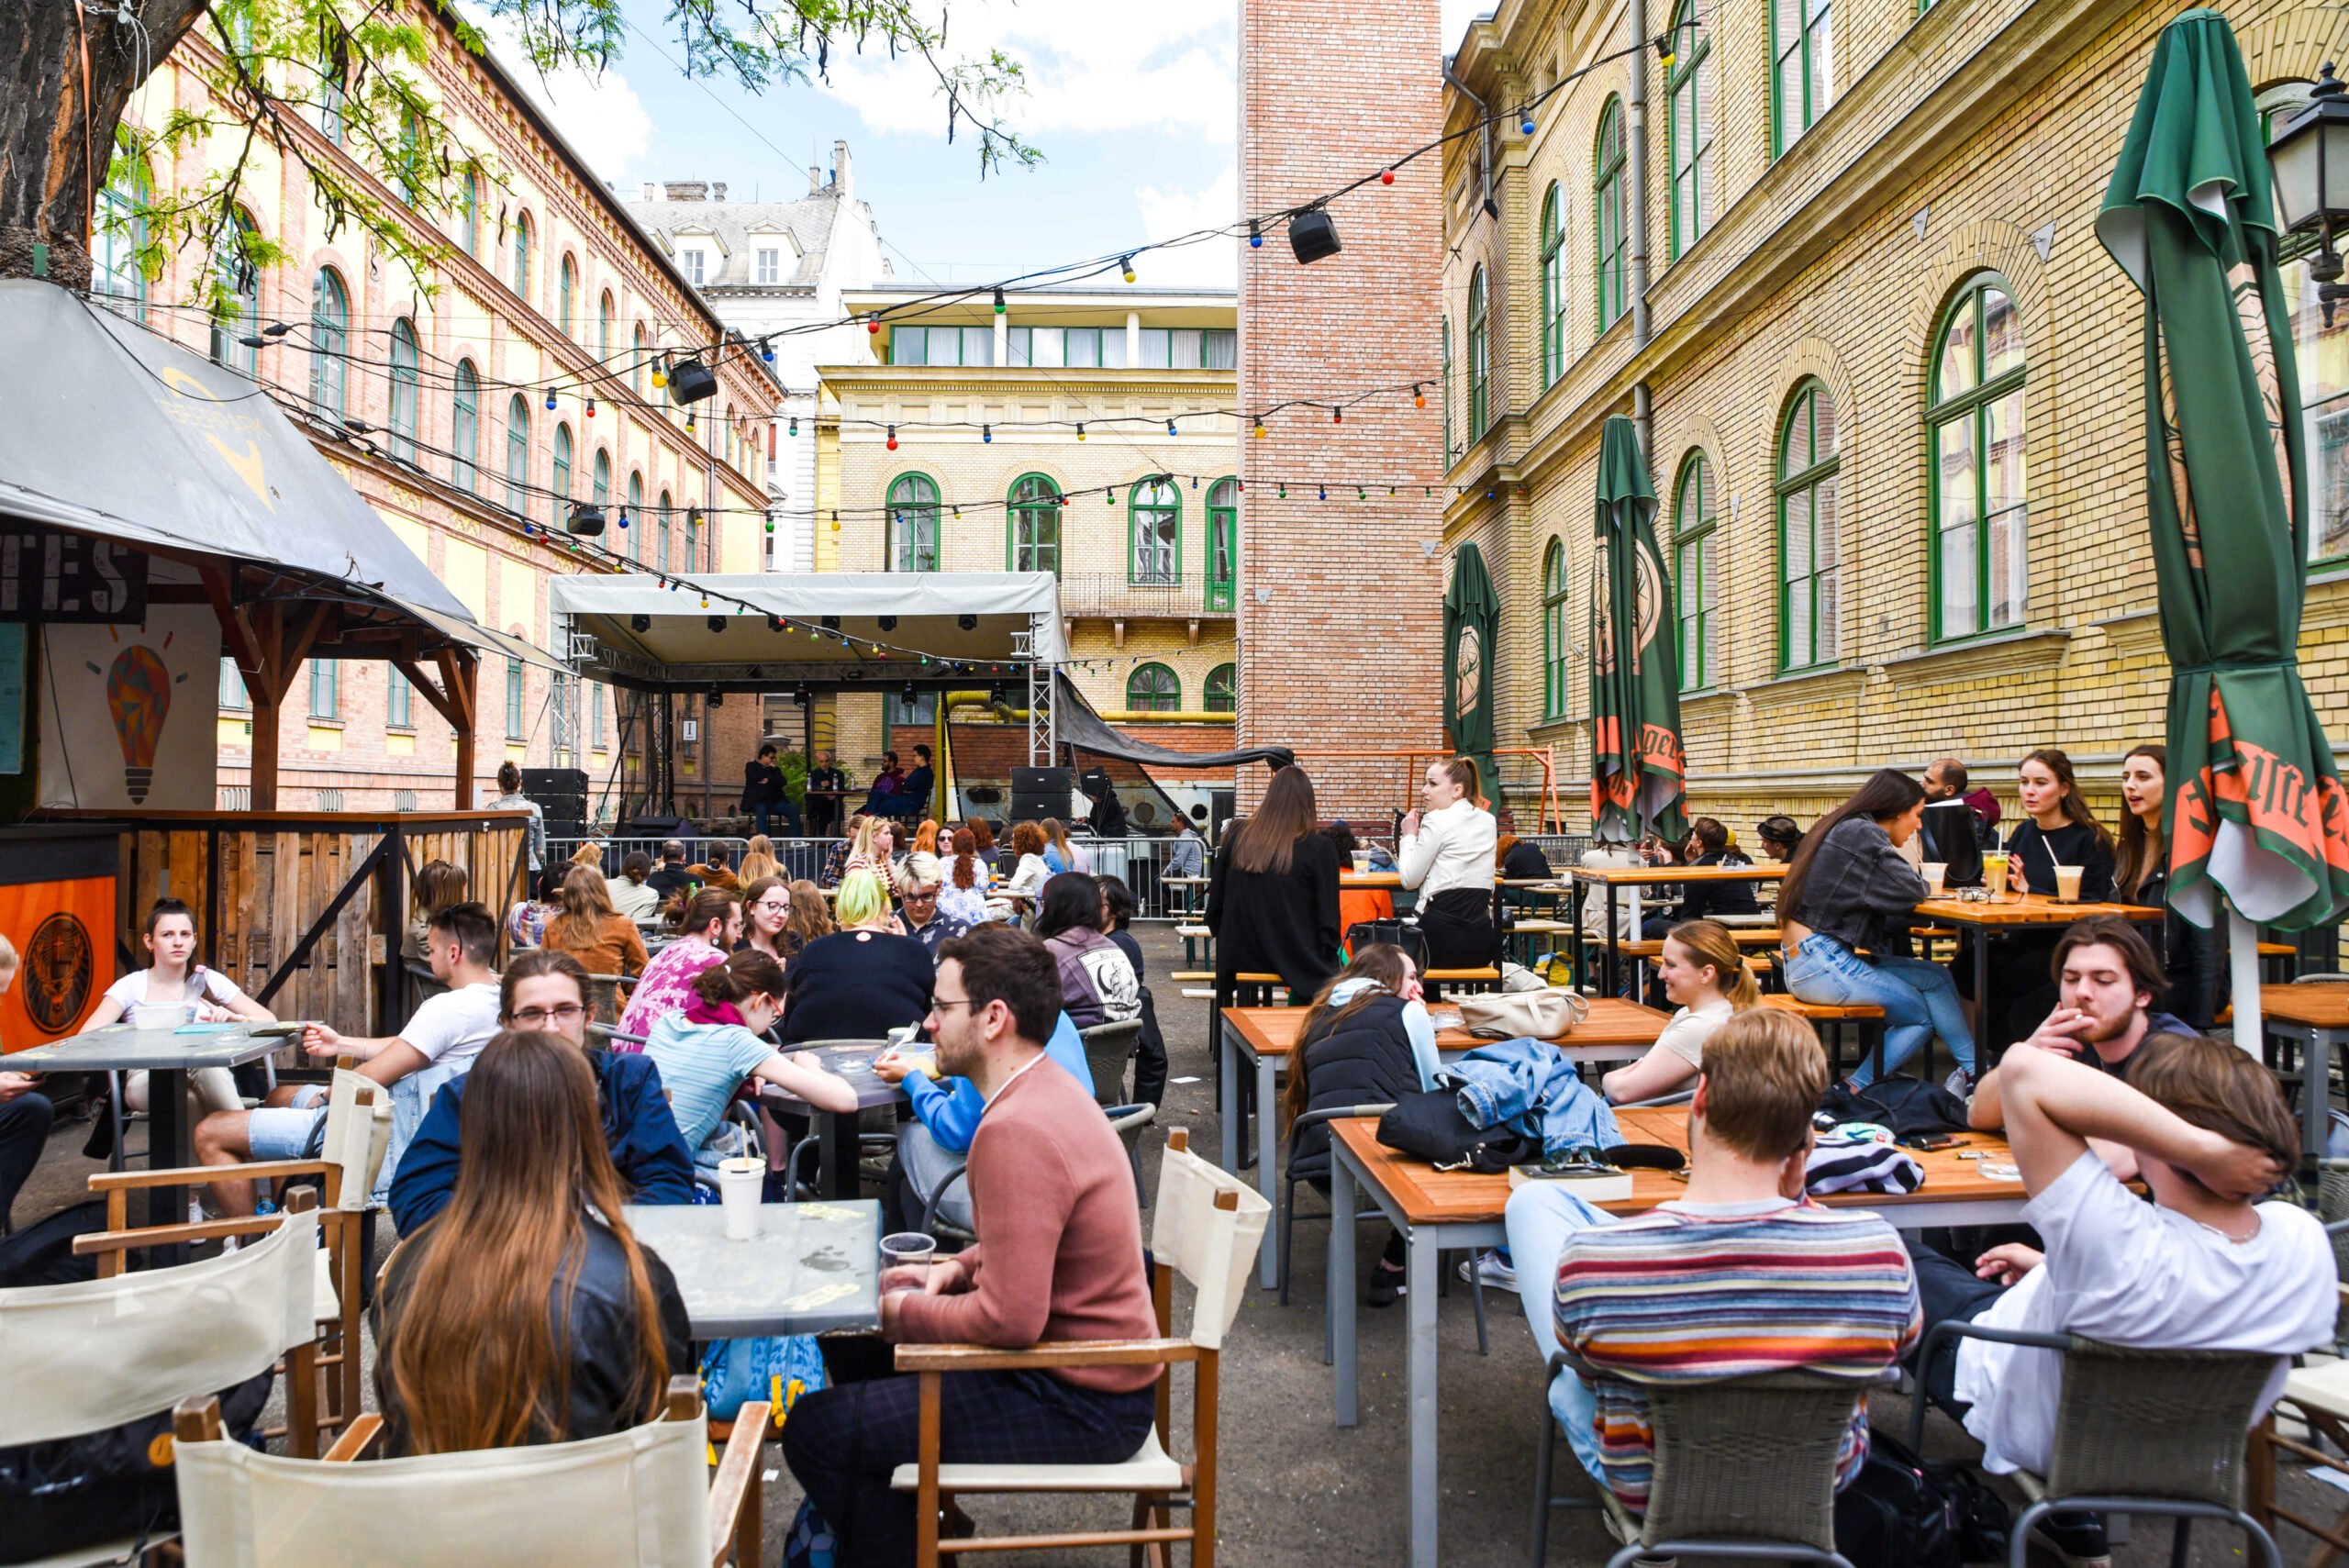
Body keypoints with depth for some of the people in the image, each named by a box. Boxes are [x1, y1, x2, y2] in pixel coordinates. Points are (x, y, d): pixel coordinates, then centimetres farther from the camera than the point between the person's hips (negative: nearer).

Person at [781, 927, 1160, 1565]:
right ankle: (915, 1512, 35)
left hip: (1082, 1406, -10)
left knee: (814, 1431, -10)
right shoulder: (1050, 1088, 5)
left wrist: (904, 1312, -13)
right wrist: (960, 1267, 6)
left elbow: (1011, 1320, -28)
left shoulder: (1015, 1131, -27)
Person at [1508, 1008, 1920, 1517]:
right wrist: (1792, 1199, -5)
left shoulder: (1590, 1259, -33)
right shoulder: (1879, 1249, -29)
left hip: (1643, 1488, -2)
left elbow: (1588, 1366, -10)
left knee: (1533, 1199, 11)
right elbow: (1901, 1342, -5)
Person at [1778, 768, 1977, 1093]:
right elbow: (1909, 892, -16)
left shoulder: (1841, 829, 18)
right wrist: (1918, 880, 7)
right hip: (1822, 965, -9)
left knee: (1936, 977, 8)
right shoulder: (1862, 834, -13)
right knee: (1924, 1016, 4)